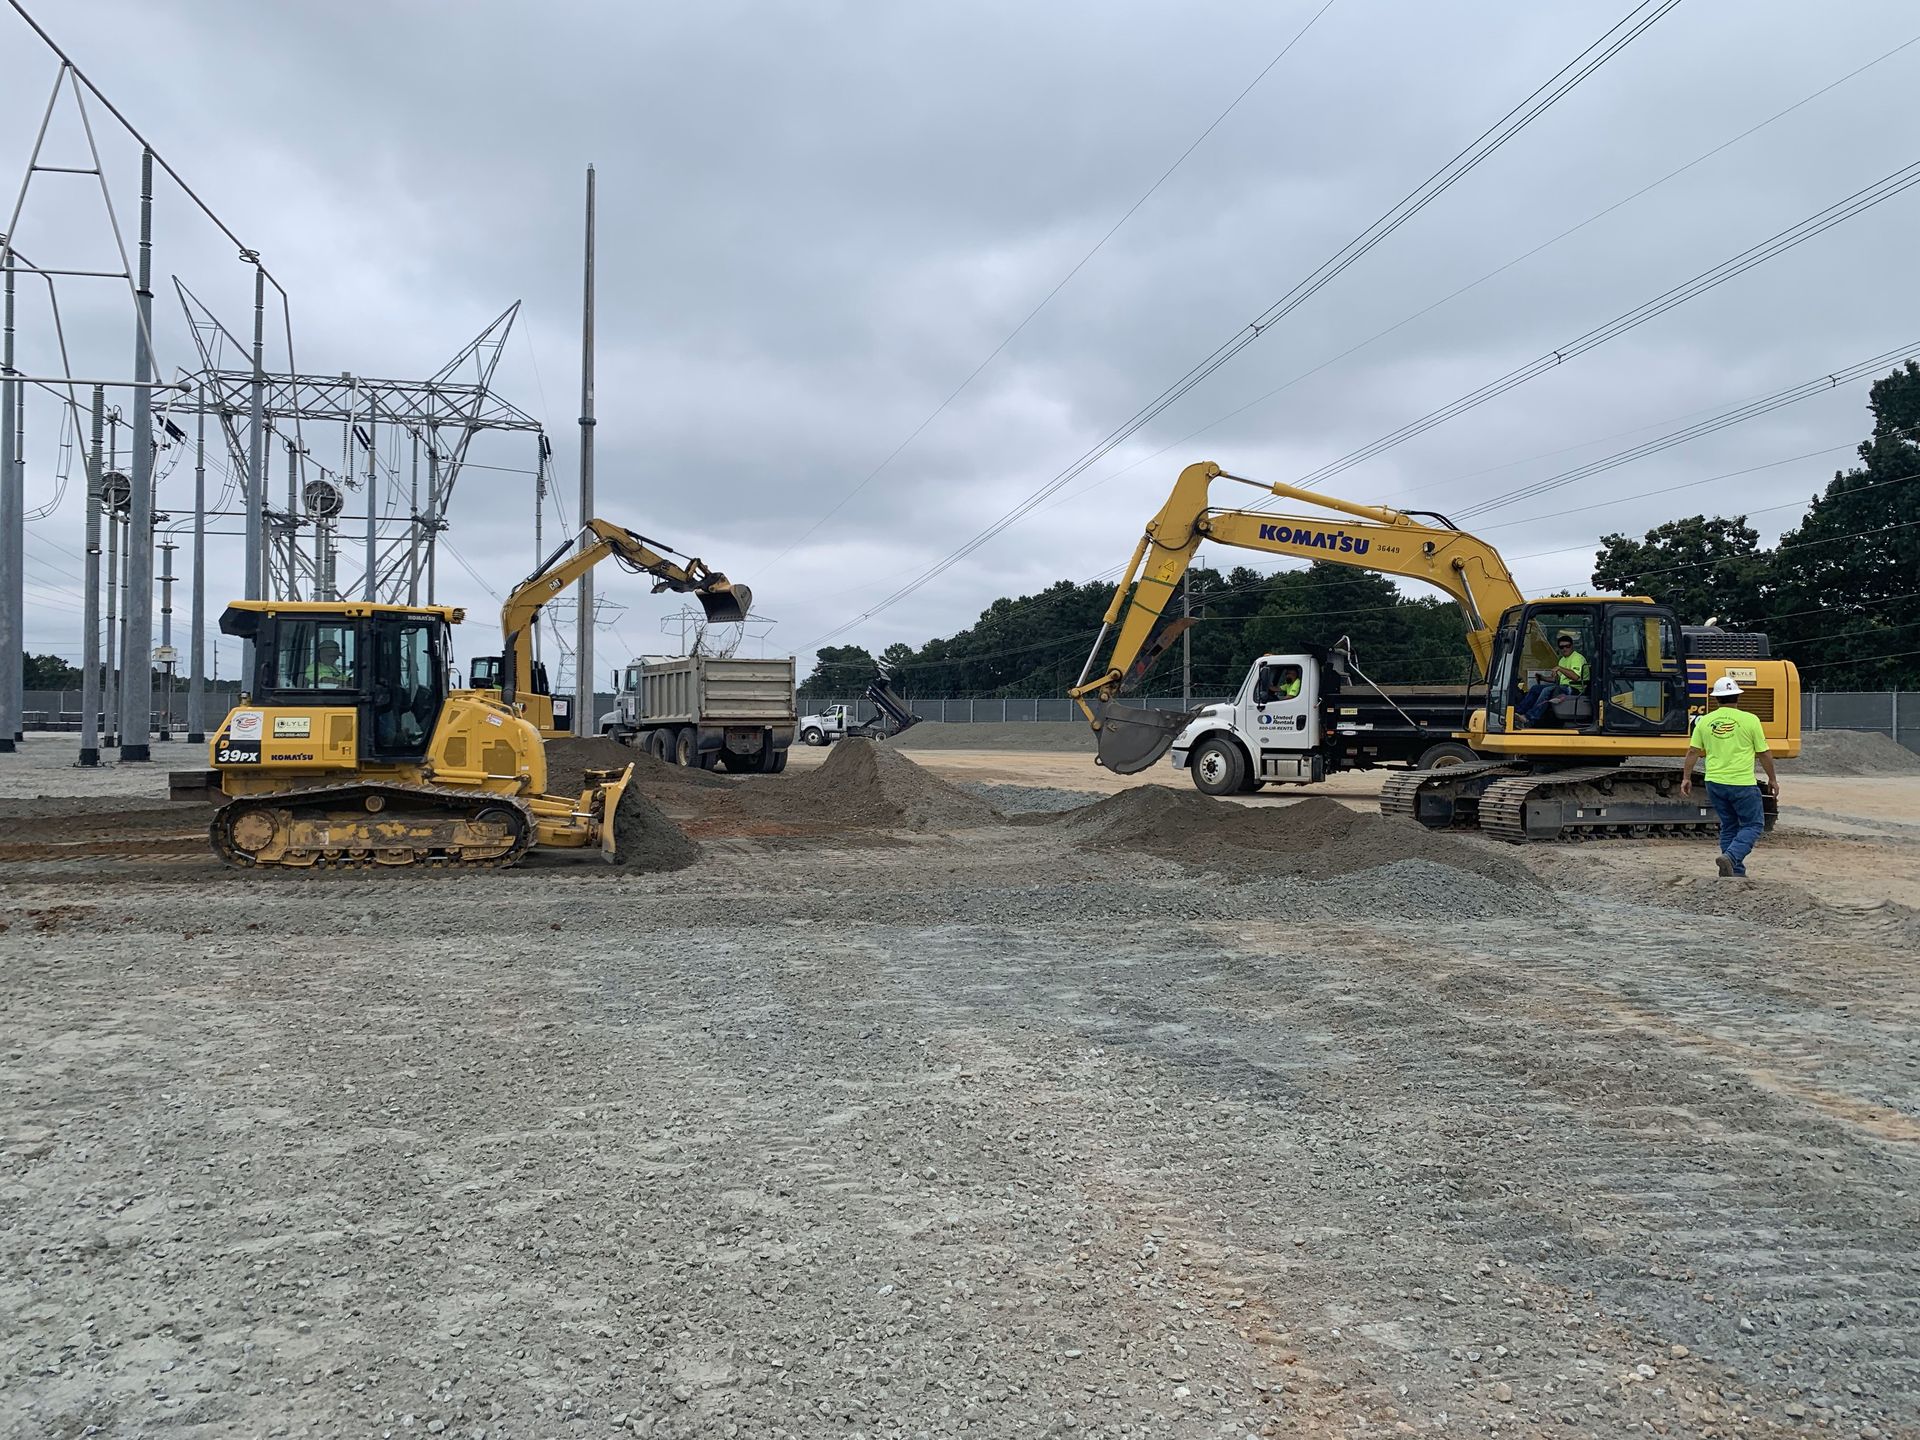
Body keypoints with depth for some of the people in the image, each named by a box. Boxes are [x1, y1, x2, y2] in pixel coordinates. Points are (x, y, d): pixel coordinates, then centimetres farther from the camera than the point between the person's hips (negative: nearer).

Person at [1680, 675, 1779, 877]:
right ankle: (1731, 857, -16)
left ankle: (1736, 872, 17)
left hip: (1715, 783, 4)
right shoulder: (1749, 720, -6)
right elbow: (1764, 753, 0)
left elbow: (1692, 751, 2)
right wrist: (1772, 779, 12)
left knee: (1729, 827, 16)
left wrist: (1686, 778, 11)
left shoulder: (1705, 721, 2)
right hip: (1742, 784, -4)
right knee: (1753, 825, 7)